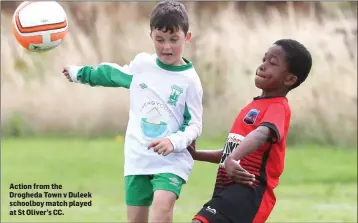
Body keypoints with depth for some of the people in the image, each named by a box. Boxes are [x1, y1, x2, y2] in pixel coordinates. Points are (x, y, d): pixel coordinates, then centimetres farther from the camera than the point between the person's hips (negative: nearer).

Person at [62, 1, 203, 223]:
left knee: (163, 204, -28)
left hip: (172, 160, -4)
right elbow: (115, 74, 24)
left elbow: (194, 125, -6)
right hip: (137, 158, 4)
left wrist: (174, 141, -25)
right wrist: (79, 73, 35)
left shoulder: (189, 80, -7)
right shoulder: (141, 63, 3)